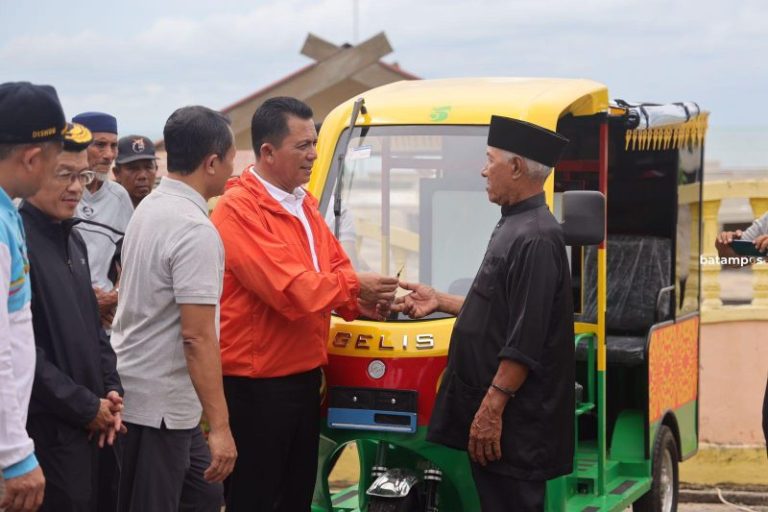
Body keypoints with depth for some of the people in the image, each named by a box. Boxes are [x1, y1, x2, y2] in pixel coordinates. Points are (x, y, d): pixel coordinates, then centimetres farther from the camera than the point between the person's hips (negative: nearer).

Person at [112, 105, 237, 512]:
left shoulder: (149, 207, 8)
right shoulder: (196, 230, -21)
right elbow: (198, 336, -25)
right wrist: (220, 427, -24)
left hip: (135, 389, 9)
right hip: (159, 405, -9)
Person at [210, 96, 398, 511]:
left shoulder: (304, 205, 10)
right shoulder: (239, 210, -19)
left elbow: (335, 273, 12)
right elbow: (289, 289, -25)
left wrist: (360, 303, -9)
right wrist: (354, 287, -14)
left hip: (305, 376, 9)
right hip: (255, 385, -9)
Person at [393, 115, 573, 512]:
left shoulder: (535, 238, -18)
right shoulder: (515, 228, 15)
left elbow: (525, 341, -22)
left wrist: (492, 408, -23)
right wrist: (440, 302, 21)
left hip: (514, 420, -10)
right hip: (488, 407, 10)